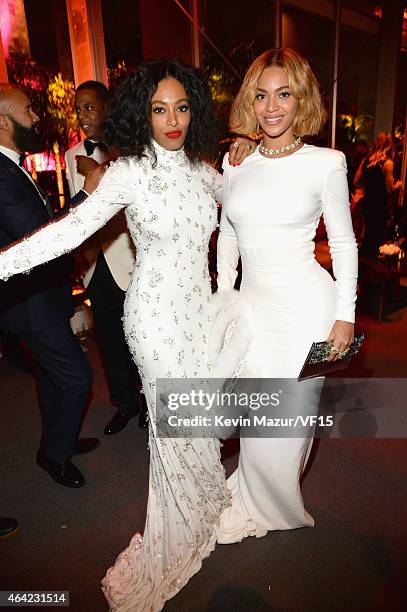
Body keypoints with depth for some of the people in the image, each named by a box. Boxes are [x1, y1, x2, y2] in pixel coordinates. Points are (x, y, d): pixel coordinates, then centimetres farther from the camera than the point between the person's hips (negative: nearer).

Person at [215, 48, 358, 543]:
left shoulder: (326, 163, -6)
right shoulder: (235, 162, 4)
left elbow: (344, 243, -1)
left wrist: (346, 314, -5)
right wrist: (222, 296, 10)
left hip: (306, 305, -3)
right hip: (251, 304, 3)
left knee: (292, 414, 10)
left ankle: (267, 503, 40)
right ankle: (255, 503, 40)